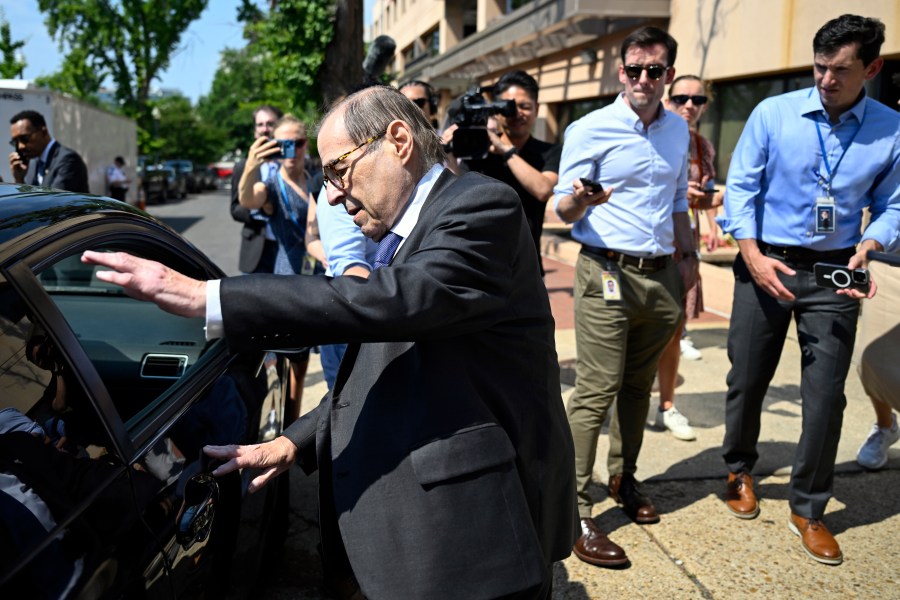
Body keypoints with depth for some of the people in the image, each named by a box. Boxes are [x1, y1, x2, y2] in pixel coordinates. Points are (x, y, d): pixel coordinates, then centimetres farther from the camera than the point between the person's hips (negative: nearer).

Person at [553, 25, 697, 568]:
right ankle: (576, 514, -2)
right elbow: (563, 208, -6)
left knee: (639, 386, 15)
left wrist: (688, 255, 15)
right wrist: (581, 199, -29)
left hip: (662, 277, 6)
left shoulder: (678, 129, 13)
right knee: (597, 392, -8)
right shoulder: (589, 130, -5)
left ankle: (624, 478, 33)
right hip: (607, 274, -6)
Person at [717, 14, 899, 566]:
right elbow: (740, 187, -5)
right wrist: (752, 255, -16)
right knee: (747, 379, 10)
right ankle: (740, 470, 37)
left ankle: (809, 509, 20)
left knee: (827, 393, 2)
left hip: (832, 273, 1)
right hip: (765, 263, -1)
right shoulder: (773, 113, -6)